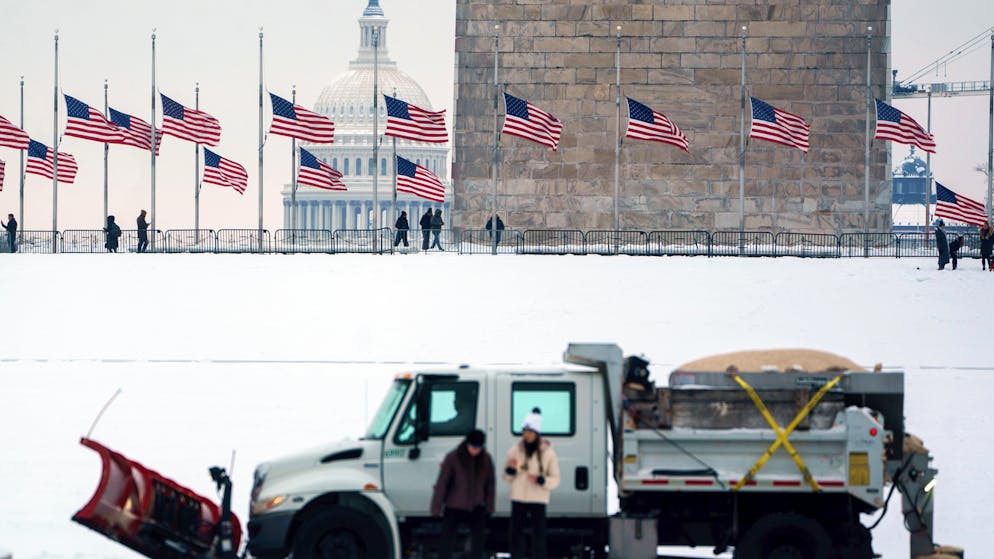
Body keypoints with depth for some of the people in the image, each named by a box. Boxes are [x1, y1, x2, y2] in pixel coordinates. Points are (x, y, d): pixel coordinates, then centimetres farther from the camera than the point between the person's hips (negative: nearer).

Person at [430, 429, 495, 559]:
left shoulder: (486, 459, -4)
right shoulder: (452, 458, -14)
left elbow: (490, 484, 6)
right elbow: (441, 484, -12)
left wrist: (489, 507, 5)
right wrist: (436, 508, -12)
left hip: (477, 508, 3)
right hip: (454, 508, -3)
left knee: (478, 542, 3)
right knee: (446, 541, -5)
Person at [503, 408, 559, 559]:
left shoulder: (547, 452, -1)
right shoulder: (515, 449, 4)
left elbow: (555, 479, -1)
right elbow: (507, 477, 10)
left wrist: (540, 480, -19)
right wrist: (511, 469, -12)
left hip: (538, 500, -2)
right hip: (518, 498, 2)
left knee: (538, 535, -4)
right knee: (516, 534, 3)